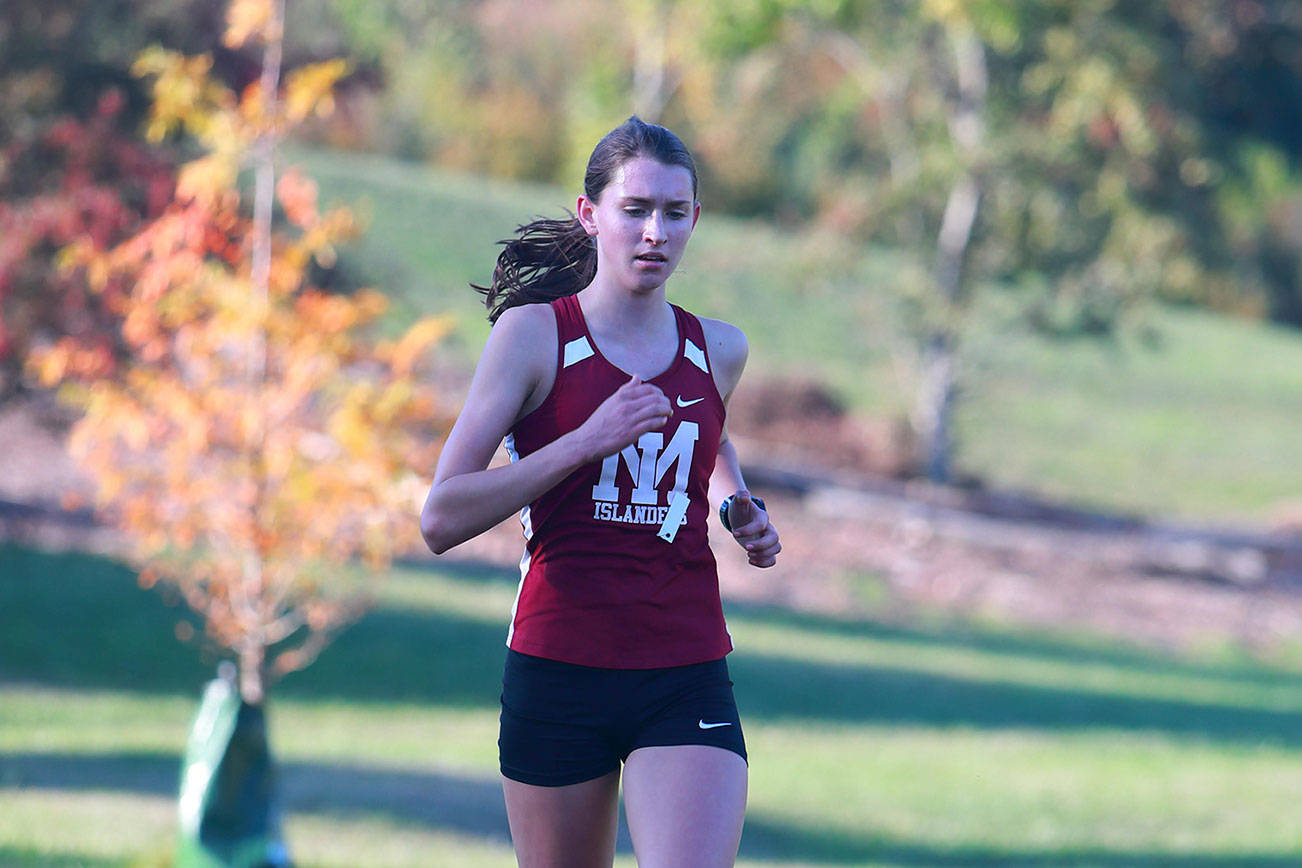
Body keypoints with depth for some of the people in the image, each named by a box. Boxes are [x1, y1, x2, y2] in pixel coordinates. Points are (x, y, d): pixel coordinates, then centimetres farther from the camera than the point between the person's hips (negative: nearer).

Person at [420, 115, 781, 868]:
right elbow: (442, 520, -10)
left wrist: (745, 514, 13)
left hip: (687, 684, 2)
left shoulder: (719, 351, 8)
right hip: (559, 671, -2)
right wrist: (585, 442, -18)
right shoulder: (534, 334, -3)